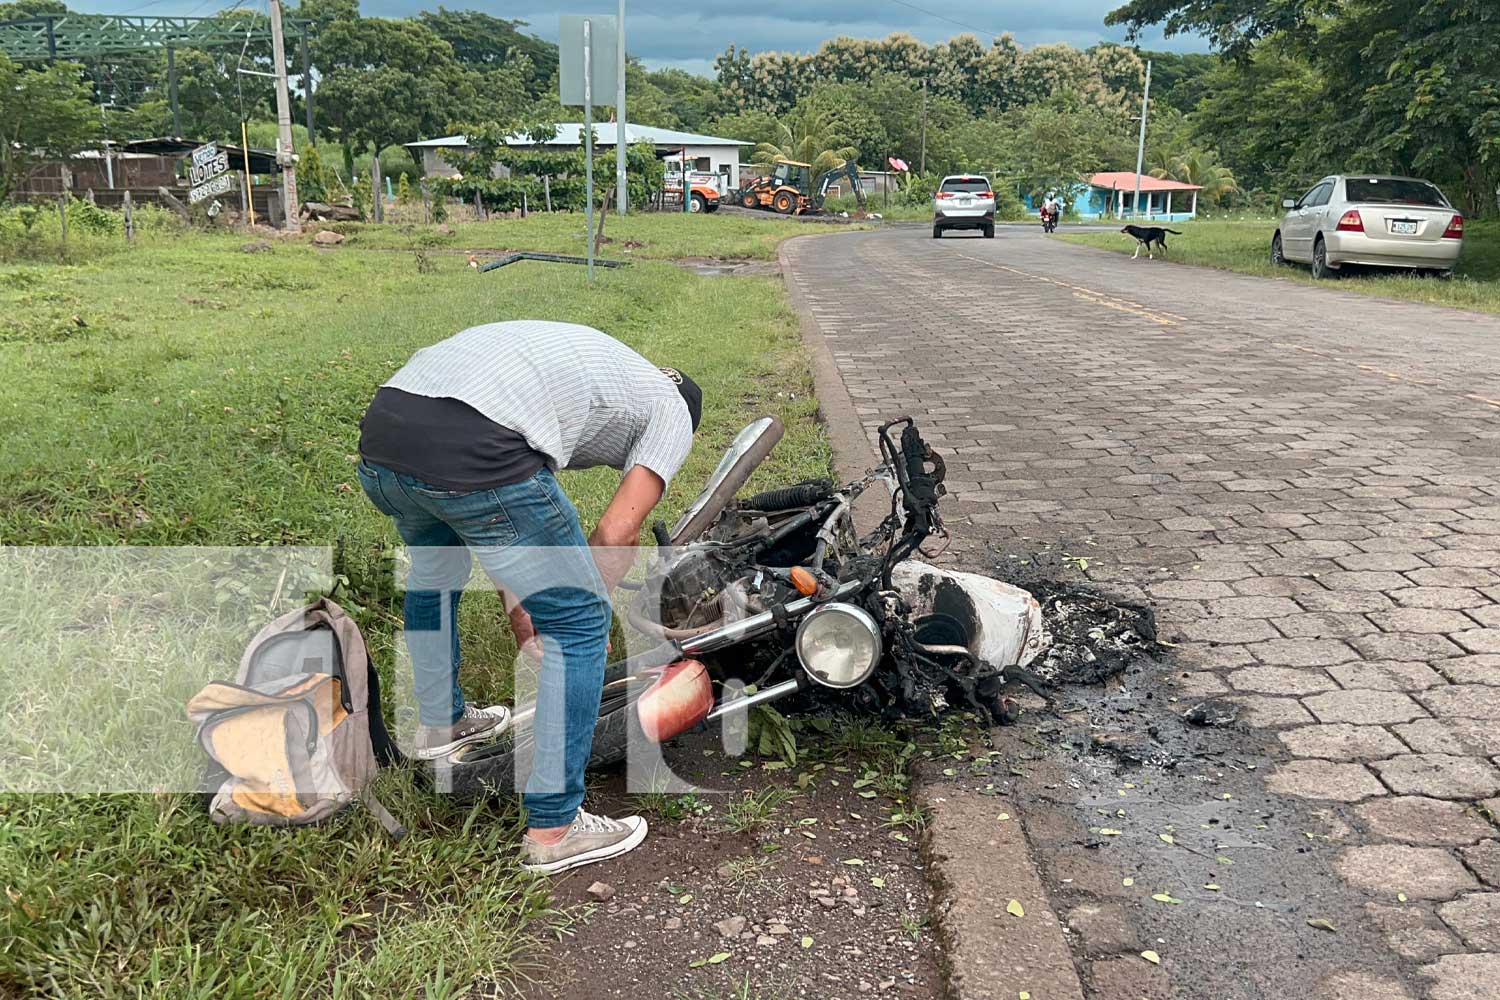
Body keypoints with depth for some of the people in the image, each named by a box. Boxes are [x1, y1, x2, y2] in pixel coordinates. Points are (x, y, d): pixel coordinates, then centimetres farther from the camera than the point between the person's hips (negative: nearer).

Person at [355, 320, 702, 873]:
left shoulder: (579, 357, 39)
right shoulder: (671, 413, 20)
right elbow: (615, 534, 6)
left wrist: (517, 604, 39)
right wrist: (588, 612, 23)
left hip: (380, 434, 8)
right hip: (473, 454, -8)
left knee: (433, 567, 38)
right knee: (579, 625, 9)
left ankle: (439, 722, 56)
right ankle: (553, 828, 16)